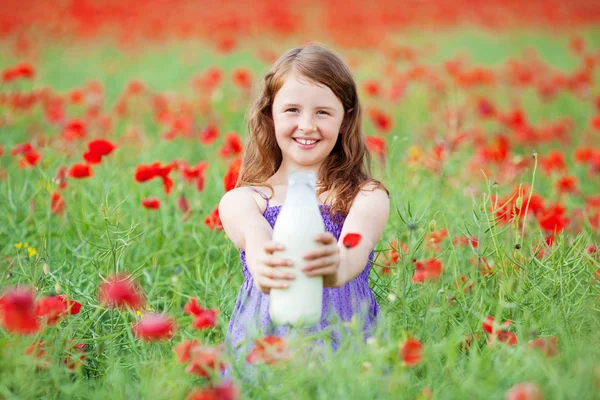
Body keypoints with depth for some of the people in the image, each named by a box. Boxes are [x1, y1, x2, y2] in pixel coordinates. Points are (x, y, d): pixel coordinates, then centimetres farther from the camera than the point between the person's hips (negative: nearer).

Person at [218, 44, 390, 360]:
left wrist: (338, 267, -42)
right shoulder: (239, 200, 6)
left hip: (347, 347, 0)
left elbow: (357, 244, -17)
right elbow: (255, 236, -17)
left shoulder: (368, 197, 5)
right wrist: (263, 268, -42)